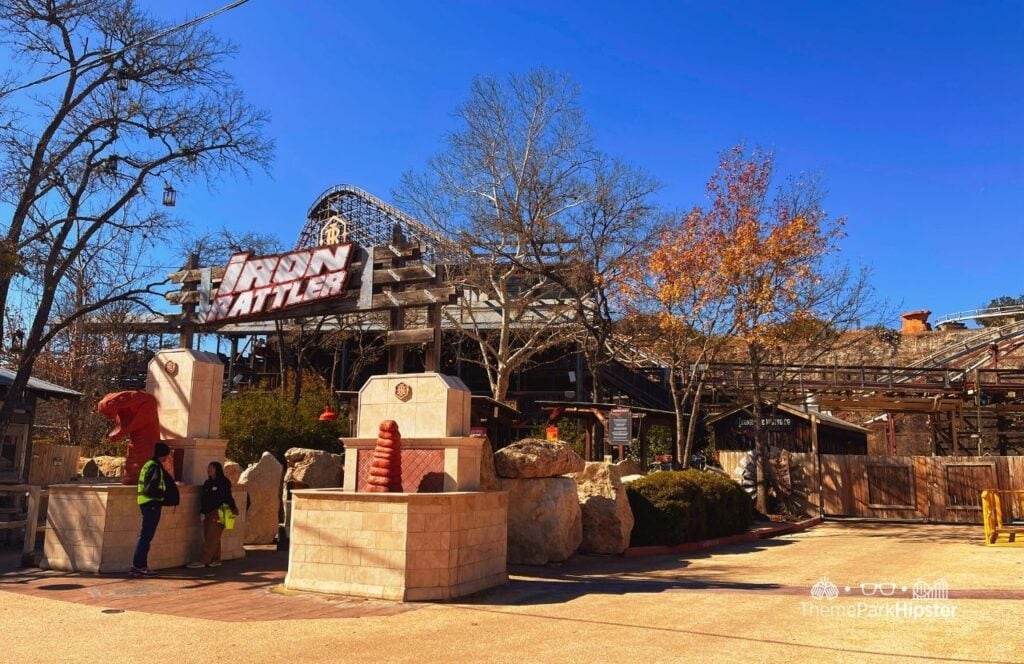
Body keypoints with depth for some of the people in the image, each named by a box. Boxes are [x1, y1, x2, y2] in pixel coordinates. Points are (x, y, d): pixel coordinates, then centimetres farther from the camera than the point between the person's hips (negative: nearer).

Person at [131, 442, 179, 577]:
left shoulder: (150, 464, 17)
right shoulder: (155, 467, -14)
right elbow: (151, 489, -22)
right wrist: (164, 494, -10)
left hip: (147, 504, 10)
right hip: (152, 504, -10)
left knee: (145, 536, 13)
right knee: (146, 536, -6)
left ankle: (140, 566, 18)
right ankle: (138, 566, -4)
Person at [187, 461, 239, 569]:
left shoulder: (223, 482, -5)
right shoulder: (207, 483, 17)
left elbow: (228, 497, -8)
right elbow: (204, 498, 21)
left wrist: (233, 508, -14)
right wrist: (202, 511, 14)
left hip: (218, 514, -8)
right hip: (208, 514, 8)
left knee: (211, 539, -8)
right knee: (210, 538, 8)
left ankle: (203, 561, -9)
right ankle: (215, 560, 14)